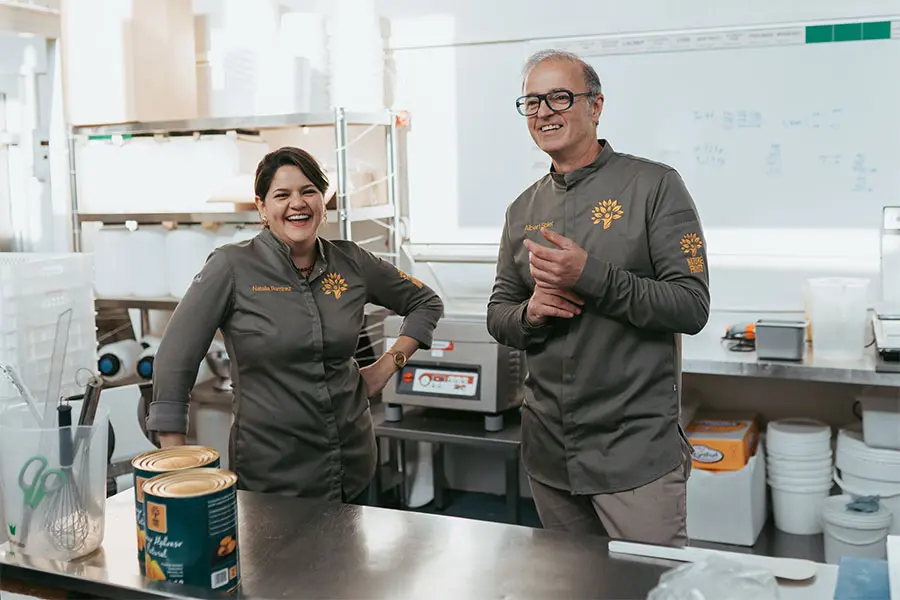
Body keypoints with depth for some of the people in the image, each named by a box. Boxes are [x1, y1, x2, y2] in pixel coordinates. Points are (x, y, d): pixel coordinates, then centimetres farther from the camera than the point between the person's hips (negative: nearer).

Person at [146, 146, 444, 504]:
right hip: (268, 473, -4)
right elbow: (173, 363, -11)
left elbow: (426, 303, 15)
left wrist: (387, 366, 4)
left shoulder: (351, 262, 1)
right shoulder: (233, 267, -10)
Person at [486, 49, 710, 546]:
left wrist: (591, 276, -23)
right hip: (549, 452, 6)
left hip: (636, 450, -5)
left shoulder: (653, 185, -7)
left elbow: (692, 307, -13)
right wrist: (530, 313, -10)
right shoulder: (523, 210, 9)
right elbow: (498, 317, 13)